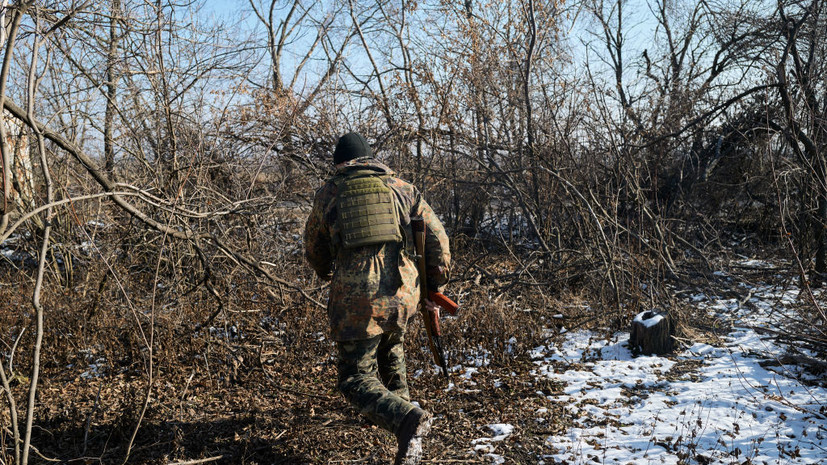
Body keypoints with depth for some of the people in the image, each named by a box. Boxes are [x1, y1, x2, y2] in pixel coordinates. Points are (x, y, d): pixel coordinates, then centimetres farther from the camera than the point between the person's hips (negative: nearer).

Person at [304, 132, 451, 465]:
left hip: (356, 299, -3)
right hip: (402, 295, 3)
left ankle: (406, 419, -18)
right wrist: (434, 288, 17)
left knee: (356, 379, 5)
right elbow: (437, 239, 7)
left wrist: (328, 274, 41)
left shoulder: (328, 193, 8)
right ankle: (398, 402, 39)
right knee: (391, 347, 33)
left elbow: (314, 249, 20)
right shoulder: (401, 188, 10)